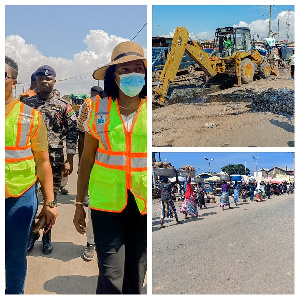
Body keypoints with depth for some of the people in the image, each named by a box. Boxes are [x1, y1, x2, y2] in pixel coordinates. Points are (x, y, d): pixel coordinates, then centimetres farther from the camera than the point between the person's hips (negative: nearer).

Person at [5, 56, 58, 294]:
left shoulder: (30, 117, -1)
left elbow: (43, 162, 1)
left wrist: (49, 203, -1)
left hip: (21, 197, -1)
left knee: (15, 255, 10)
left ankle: (15, 293, 31)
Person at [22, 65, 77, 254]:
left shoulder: (64, 106, 0)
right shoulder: (26, 103, 7)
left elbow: (72, 134, -1)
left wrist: (69, 161, -6)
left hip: (55, 158, -2)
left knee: (51, 197, 7)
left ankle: (47, 234, 23)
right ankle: (32, 232, 26)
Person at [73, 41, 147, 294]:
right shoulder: (98, 108, 1)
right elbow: (87, 158, 6)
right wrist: (79, 204, 8)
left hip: (144, 203, 1)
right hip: (106, 200, 0)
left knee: (136, 277, 11)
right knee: (110, 277, -5)